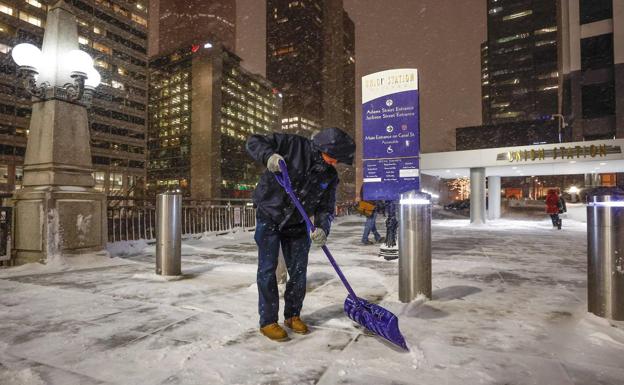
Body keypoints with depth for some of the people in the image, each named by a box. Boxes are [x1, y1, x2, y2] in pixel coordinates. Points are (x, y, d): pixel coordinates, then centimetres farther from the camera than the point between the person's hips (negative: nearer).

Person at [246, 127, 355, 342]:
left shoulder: (330, 176, -4)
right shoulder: (293, 145, -17)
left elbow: (326, 208, -3)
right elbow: (254, 141, -13)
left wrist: (322, 228, -23)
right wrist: (269, 156, -34)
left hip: (297, 225, 5)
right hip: (269, 217, -4)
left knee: (298, 271, 7)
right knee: (267, 269, -3)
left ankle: (292, 316, 27)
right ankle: (268, 321, 12)